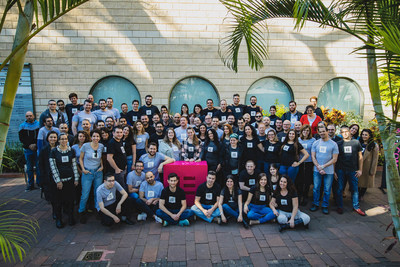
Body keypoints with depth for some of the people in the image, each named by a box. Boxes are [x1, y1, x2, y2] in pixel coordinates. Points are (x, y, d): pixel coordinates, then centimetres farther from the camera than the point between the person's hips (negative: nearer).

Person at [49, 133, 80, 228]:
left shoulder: (71, 151, 5)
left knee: (70, 199, 6)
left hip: (70, 179, 2)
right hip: (58, 180, -2)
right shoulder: (54, 151, -3)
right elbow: (53, 167, -6)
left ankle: (70, 217, 21)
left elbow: (74, 165, 7)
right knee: (58, 201, 5)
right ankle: (58, 219, 20)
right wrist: (58, 181, -10)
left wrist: (76, 178, 2)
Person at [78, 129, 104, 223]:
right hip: (87, 172, -3)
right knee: (85, 194, 0)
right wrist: (83, 169, -6)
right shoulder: (85, 146, -9)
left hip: (98, 172, 3)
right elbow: (81, 158, 1)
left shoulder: (101, 146, 0)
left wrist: (102, 166, 2)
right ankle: (81, 212, 22)